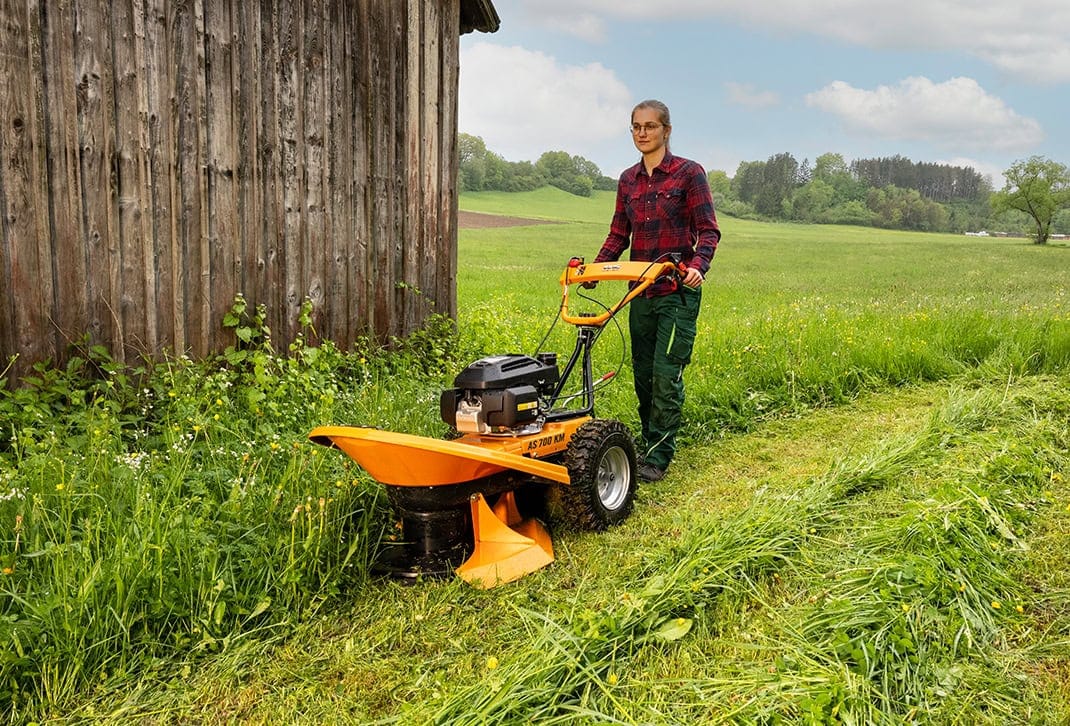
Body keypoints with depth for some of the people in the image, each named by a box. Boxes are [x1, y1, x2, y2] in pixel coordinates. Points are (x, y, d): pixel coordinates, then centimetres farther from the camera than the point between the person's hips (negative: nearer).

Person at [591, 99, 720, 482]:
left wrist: (697, 266, -25)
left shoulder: (689, 172, -3)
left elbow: (708, 230, -6)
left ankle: (658, 457, 0)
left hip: (678, 292, -5)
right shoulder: (627, 179, 13)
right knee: (643, 374, 10)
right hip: (641, 291, 5)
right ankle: (649, 443, 24)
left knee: (666, 375, -8)